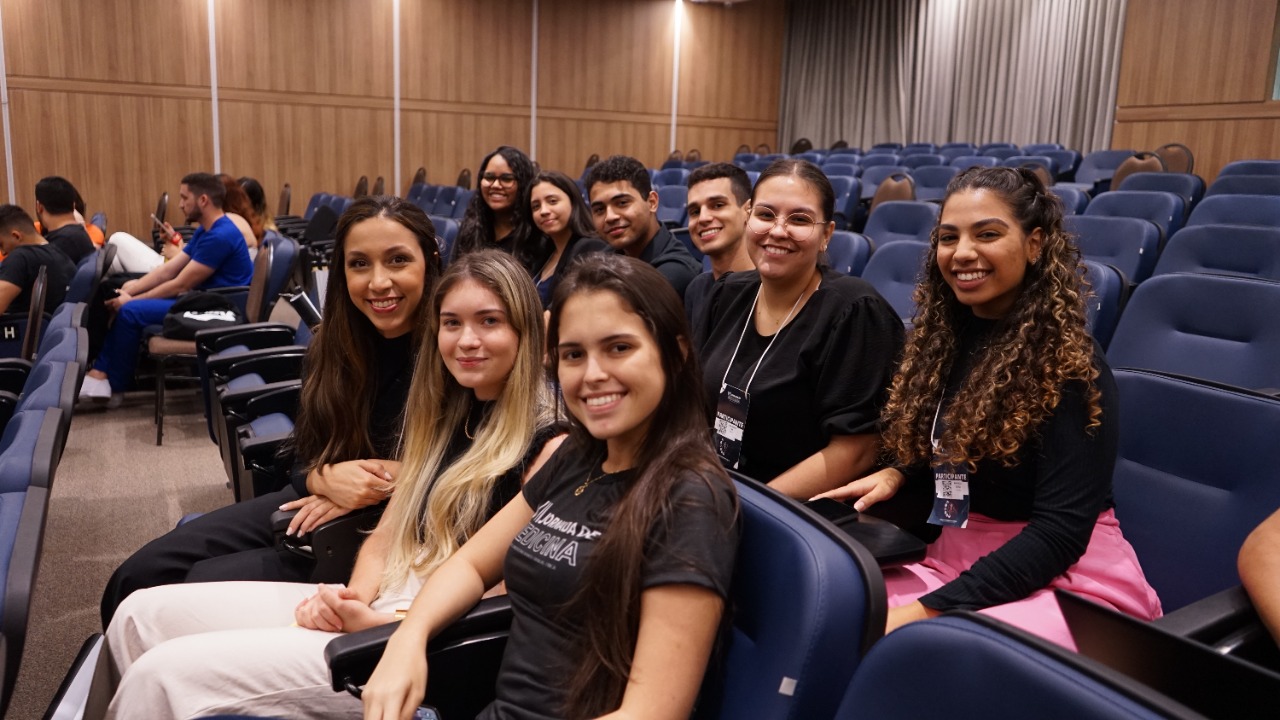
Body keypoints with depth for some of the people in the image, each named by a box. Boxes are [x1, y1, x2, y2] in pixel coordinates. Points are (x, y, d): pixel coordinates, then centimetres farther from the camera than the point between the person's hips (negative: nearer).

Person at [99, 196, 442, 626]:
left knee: (200, 589, -15)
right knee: (137, 578, -3)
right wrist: (326, 478, -19)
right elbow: (304, 459, 4)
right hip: (317, 506, 6)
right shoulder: (333, 346, 1)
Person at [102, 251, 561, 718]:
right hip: (375, 602, 8)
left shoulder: (549, 443, -13)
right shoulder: (445, 416, 12)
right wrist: (354, 594, -7)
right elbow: (388, 533, 13)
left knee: (167, 674, -15)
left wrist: (377, 623, -18)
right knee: (143, 615, 3)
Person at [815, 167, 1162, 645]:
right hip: (959, 559, 6)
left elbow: (1060, 533, -19)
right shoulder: (946, 333, 5)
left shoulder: (1069, 363, -14)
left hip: (1067, 579, -6)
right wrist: (896, 475, -3)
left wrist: (927, 610, -25)